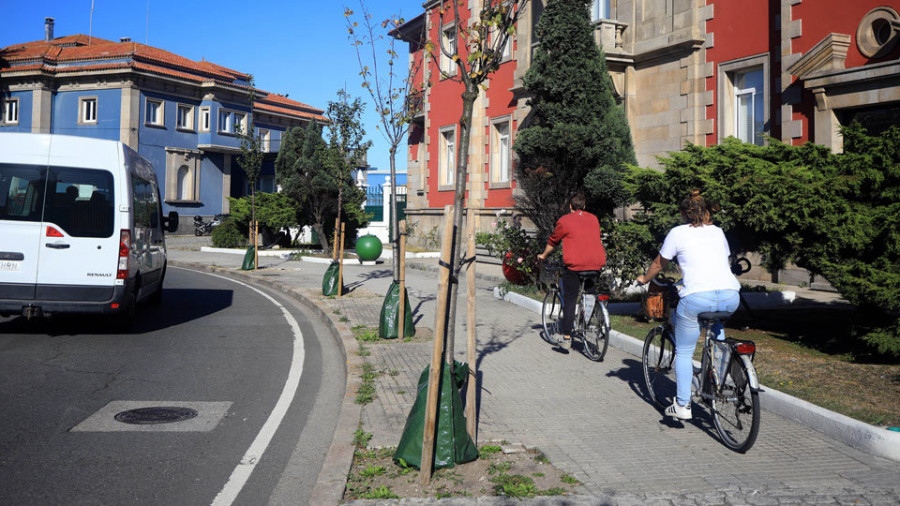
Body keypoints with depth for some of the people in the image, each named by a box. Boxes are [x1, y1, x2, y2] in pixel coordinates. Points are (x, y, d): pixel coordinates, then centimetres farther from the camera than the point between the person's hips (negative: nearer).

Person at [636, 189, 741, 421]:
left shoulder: (678, 233, 10)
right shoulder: (718, 232, 22)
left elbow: (659, 264, 20)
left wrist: (644, 279, 39)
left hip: (698, 297, -4)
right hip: (731, 297, 5)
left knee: (683, 353, 12)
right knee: (714, 318, 40)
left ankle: (682, 406, 11)